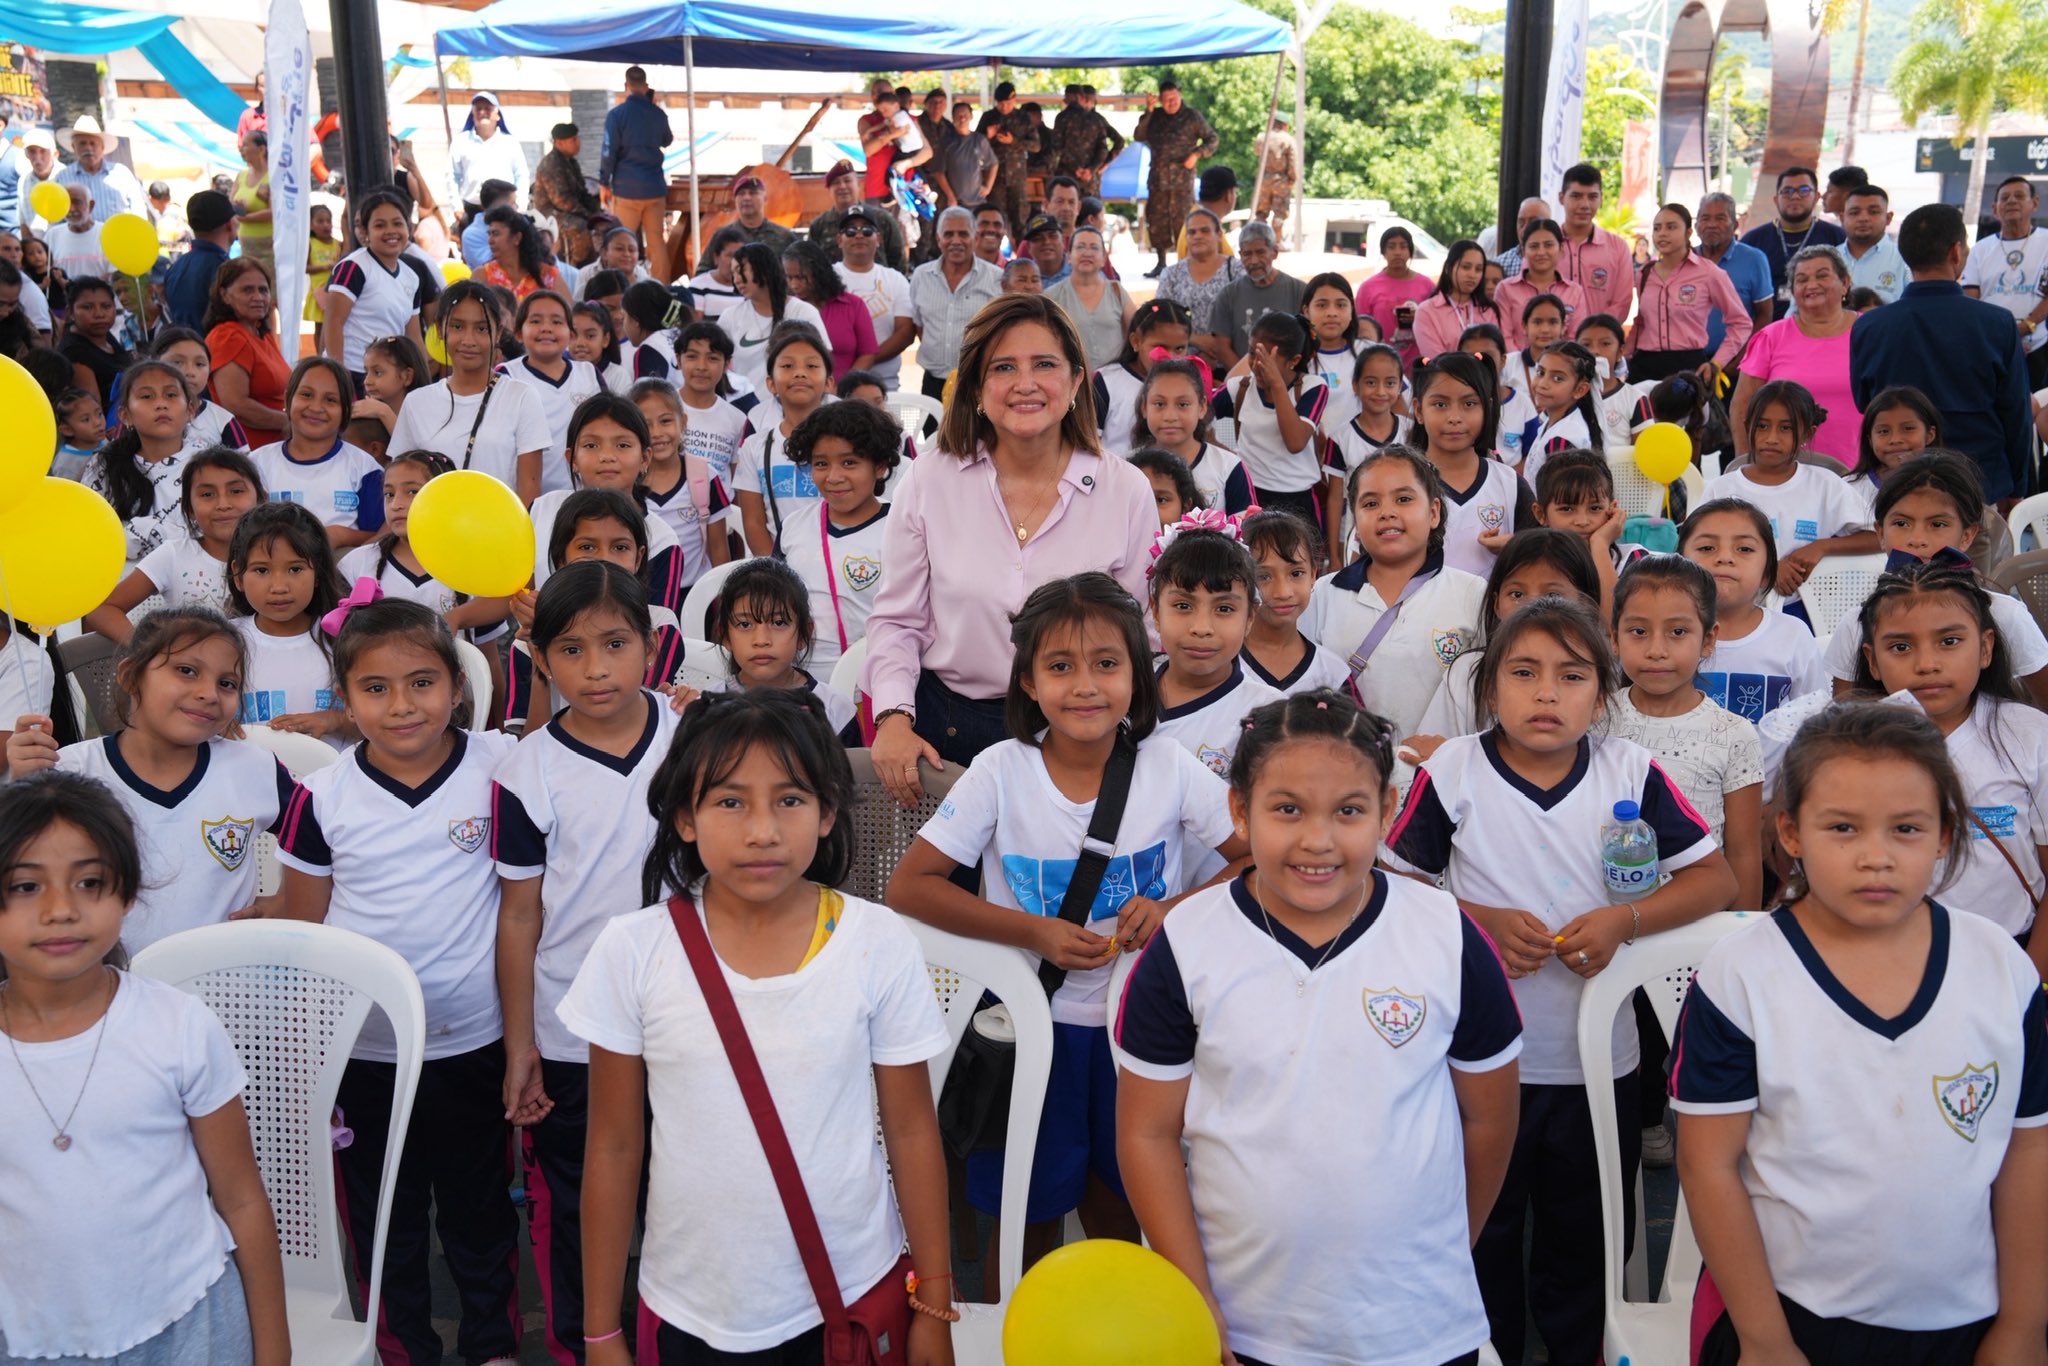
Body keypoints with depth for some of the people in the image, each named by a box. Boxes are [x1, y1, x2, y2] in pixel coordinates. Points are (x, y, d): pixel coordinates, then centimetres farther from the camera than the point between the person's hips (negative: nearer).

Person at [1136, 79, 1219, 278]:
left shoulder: (1192, 116, 0)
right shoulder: (1156, 116, 12)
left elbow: (1213, 140, 3)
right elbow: (1138, 137, 4)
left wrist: (1197, 154, -14)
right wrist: (1148, 112, -4)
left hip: (1181, 178, -5)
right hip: (1158, 178, 5)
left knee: (1181, 220, -7)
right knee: (1156, 220, 7)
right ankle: (1161, 263, 17)